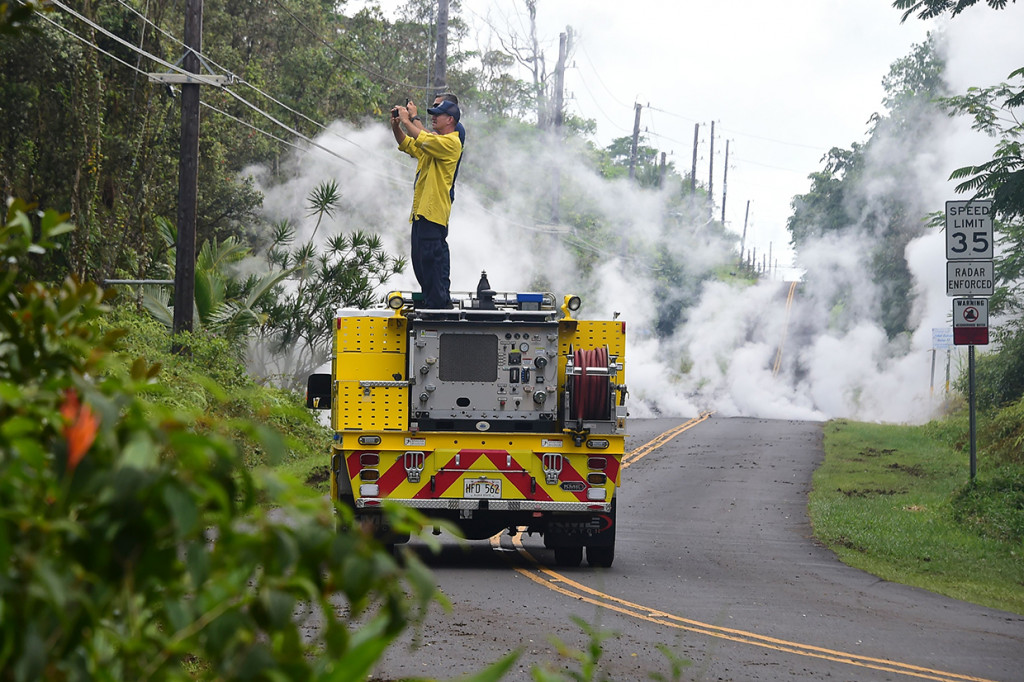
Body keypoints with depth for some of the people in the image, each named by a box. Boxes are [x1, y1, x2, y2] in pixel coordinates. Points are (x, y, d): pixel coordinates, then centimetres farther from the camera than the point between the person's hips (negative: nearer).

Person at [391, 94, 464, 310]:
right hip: (422, 211, 10)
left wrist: (409, 120, -11)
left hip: (434, 211, -10)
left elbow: (423, 140, -23)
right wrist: (396, 125, 12)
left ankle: (438, 304, -11)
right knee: (421, 259, 12)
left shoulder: (451, 142, -10)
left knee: (431, 258, -12)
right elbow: (406, 144, 28)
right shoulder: (435, 142, 21)